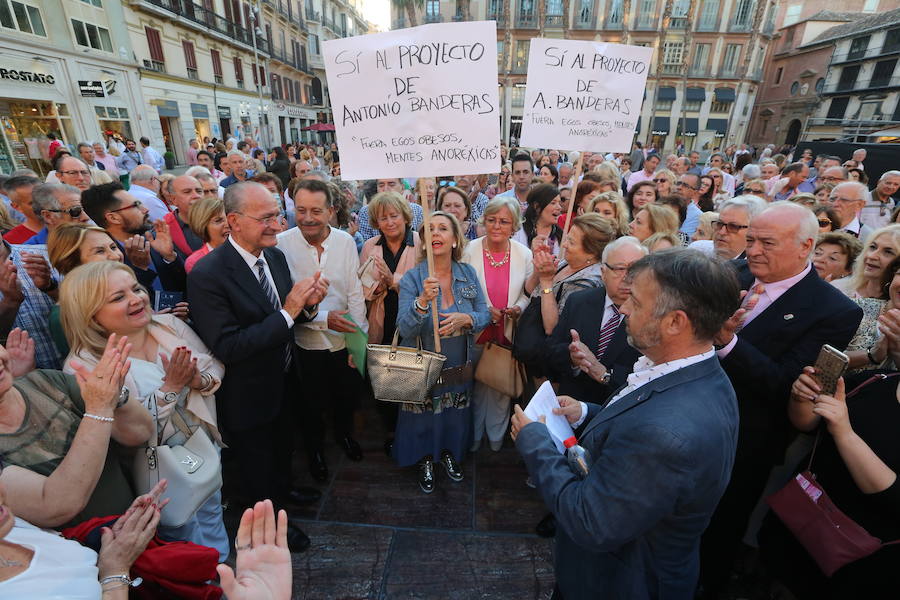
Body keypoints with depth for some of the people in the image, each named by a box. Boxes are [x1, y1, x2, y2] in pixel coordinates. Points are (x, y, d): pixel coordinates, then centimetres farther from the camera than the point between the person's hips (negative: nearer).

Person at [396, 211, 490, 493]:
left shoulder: (468, 273, -6)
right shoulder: (412, 278, -15)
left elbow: (485, 315, -4)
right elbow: (405, 330, -22)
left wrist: (466, 319, -26)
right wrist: (422, 301, -39)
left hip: (459, 364, 3)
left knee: (455, 414, 21)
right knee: (424, 414, 15)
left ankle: (449, 451, 50)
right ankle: (424, 460, 44)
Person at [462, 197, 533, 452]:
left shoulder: (524, 254, -3)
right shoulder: (470, 251, -9)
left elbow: (530, 292, 5)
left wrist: (518, 308, -14)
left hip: (509, 333, 2)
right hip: (476, 332, -1)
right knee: (476, 387, 14)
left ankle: (496, 438, 42)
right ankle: (473, 438, 39)